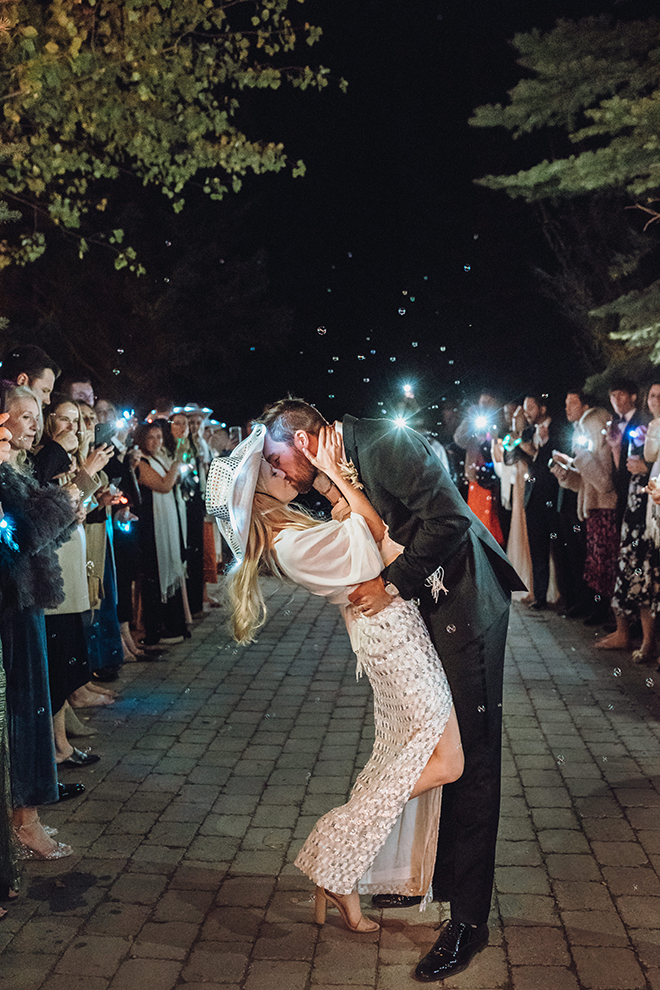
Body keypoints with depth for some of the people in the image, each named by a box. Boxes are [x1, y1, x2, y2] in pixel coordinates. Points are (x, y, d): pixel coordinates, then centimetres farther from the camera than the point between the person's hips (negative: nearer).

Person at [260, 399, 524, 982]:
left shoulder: (384, 443, -18)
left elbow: (448, 519, -25)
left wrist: (392, 583, -18)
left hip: (463, 602, -9)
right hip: (416, 610, 10)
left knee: (469, 756, -4)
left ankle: (470, 918, 5)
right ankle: (435, 874, 35)